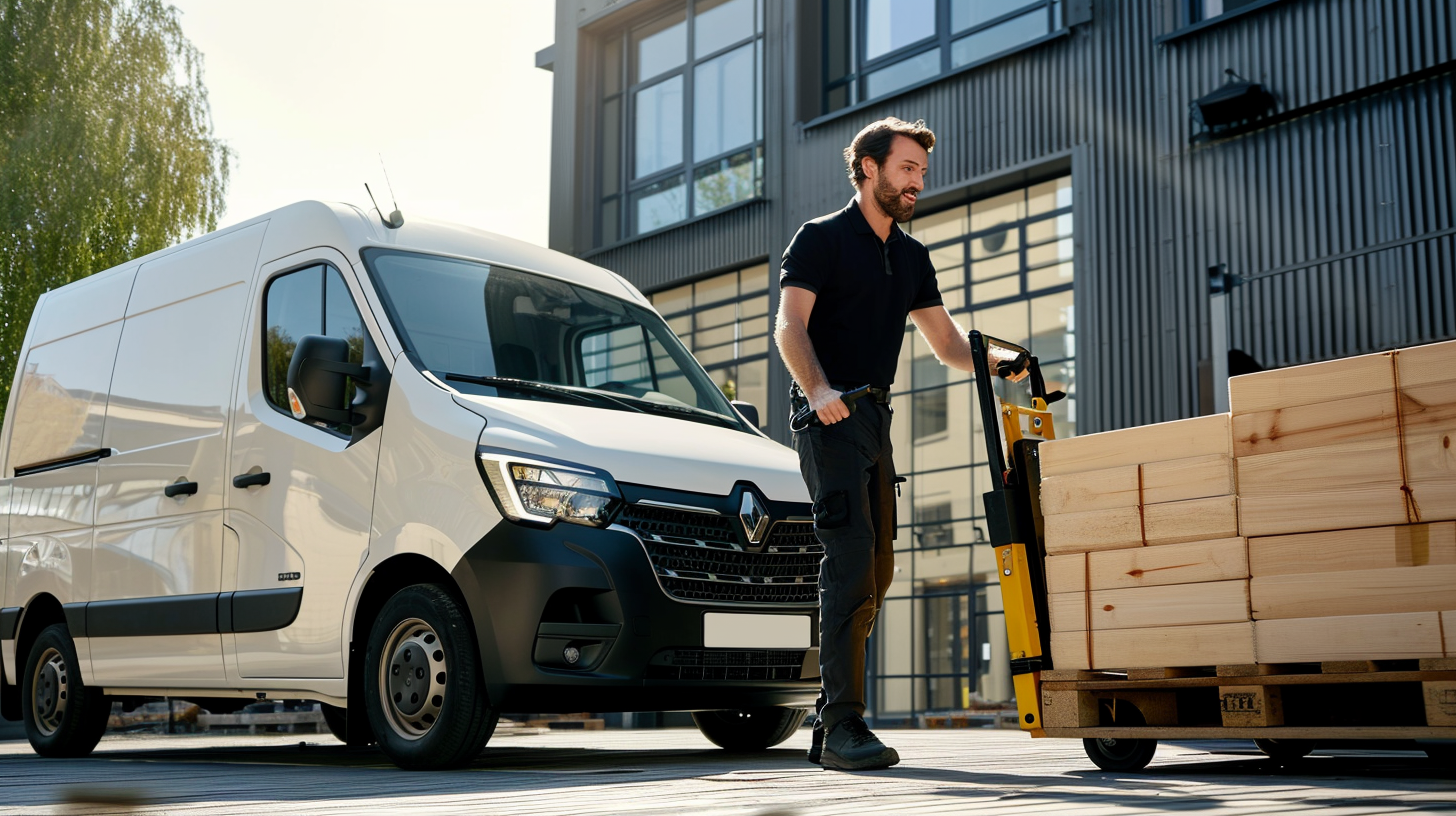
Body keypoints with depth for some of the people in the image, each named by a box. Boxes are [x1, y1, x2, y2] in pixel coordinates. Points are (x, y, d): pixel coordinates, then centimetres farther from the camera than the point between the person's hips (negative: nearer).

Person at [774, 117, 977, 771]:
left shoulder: (912, 257, 19)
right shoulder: (821, 238, -1)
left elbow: (944, 340, 20)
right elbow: (789, 328, -12)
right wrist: (817, 389, -29)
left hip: (875, 418, 8)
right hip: (828, 417, -8)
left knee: (876, 571, 8)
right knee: (851, 562, -17)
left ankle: (831, 715, 17)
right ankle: (842, 726, -18)